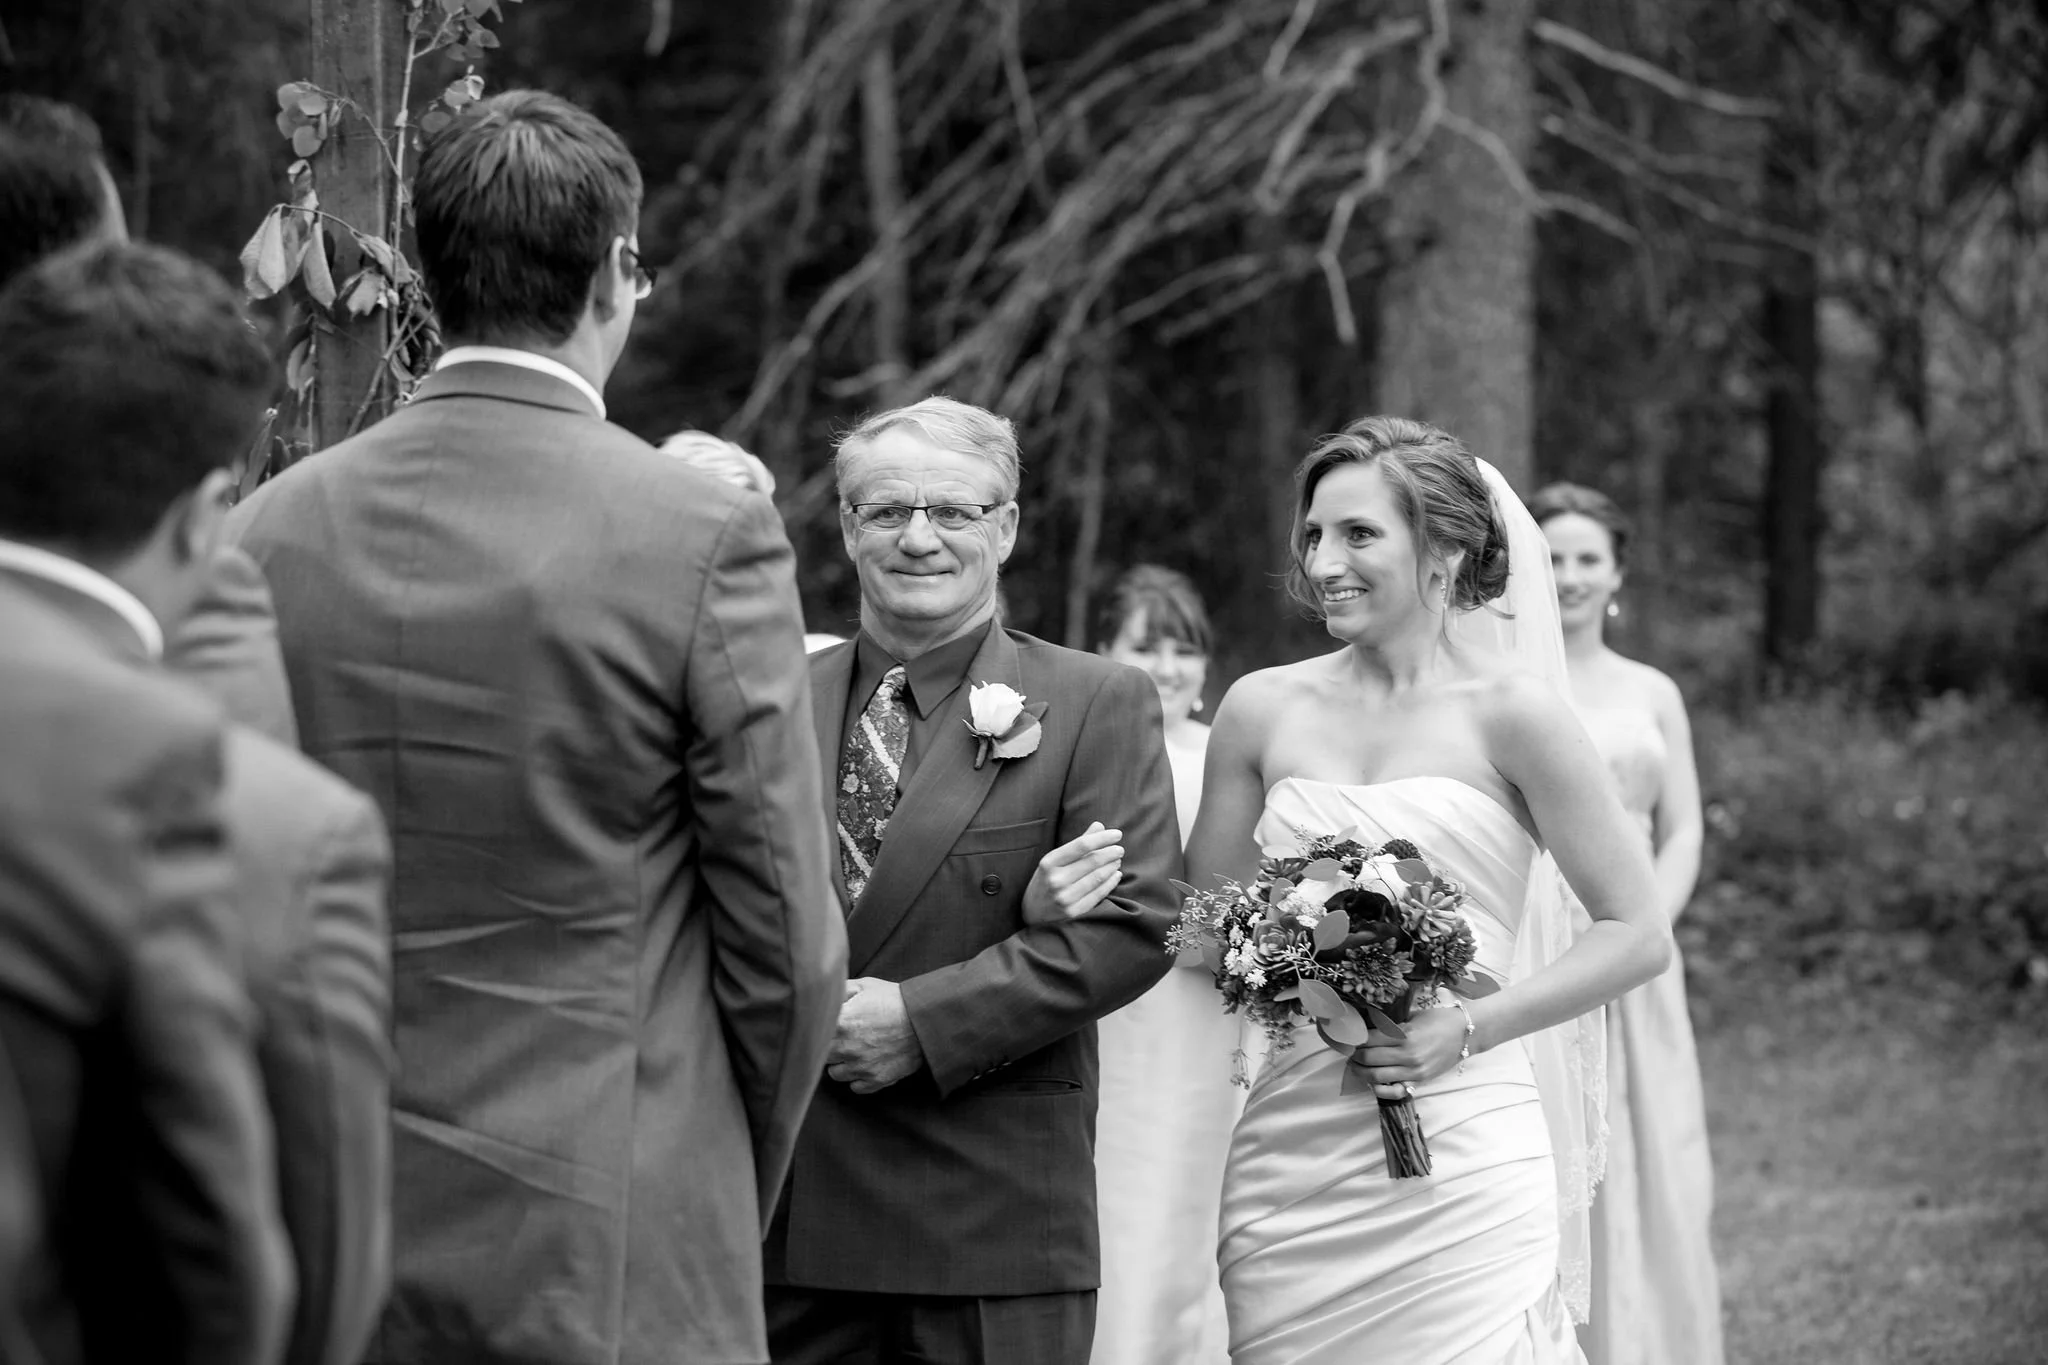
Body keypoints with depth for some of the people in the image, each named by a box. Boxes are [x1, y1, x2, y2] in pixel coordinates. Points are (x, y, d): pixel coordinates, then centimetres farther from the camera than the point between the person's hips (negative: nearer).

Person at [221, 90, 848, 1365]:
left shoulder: (271, 530, 1)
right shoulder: (708, 538, -9)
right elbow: (785, 947, -6)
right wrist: (729, 1208, 9)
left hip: (332, 1257, 4)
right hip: (616, 1258, -4)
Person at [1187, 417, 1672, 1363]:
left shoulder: (1507, 709, -3)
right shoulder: (1263, 710, 8)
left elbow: (1639, 935, -1)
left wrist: (1468, 1029, -12)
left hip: (1460, 1168, -3)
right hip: (1290, 1159, 3)